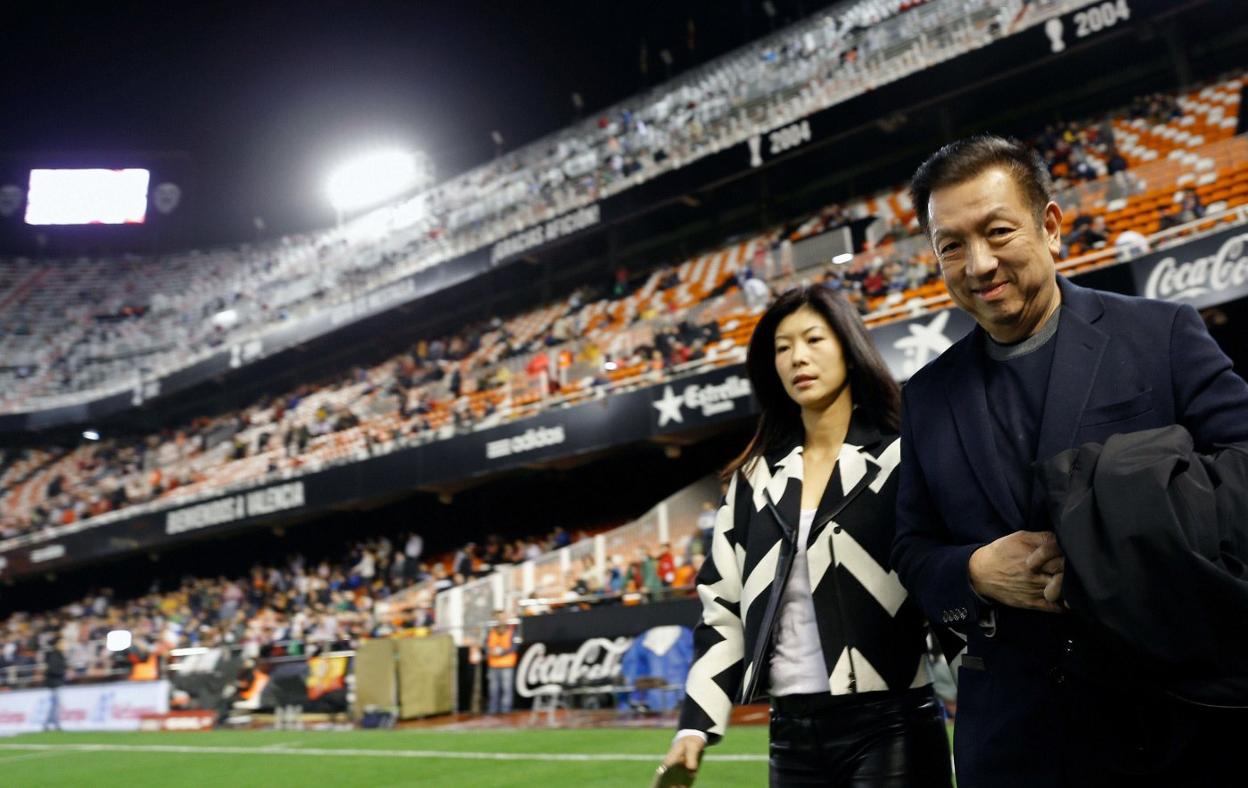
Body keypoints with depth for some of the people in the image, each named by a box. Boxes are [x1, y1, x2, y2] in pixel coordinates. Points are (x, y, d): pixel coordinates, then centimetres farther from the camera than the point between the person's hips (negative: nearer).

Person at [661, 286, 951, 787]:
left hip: (889, 725, -4)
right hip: (791, 729, 4)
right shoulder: (755, 479, 9)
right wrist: (696, 724, 2)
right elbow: (723, 605, 9)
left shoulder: (901, 460, -2)